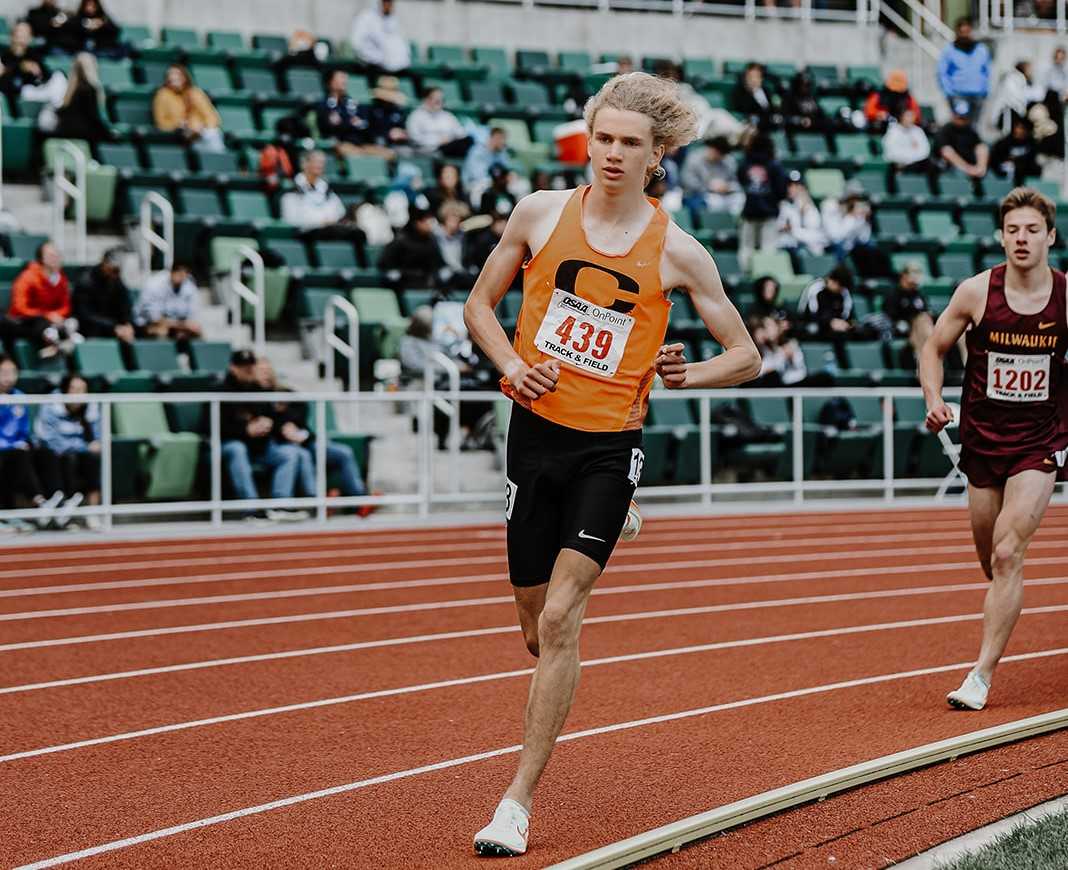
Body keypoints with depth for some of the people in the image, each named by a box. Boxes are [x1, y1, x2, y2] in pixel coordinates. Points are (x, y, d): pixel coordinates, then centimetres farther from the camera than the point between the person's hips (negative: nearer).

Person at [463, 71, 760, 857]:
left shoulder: (677, 252, -3)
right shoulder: (542, 213, 1)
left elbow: (747, 356, 6)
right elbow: (480, 304, 13)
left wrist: (690, 375, -15)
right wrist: (511, 364, -6)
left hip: (609, 447, -2)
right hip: (535, 432, 2)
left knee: (559, 621, -13)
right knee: (537, 627, 8)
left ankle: (520, 801, -9)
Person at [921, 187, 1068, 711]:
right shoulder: (976, 292, -7)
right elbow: (934, 349, 6)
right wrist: (934, 400, -10)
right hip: (982, 438, 2)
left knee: (1007, 554, -15)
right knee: (992, 560, 12)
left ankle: (982, 675, -11)